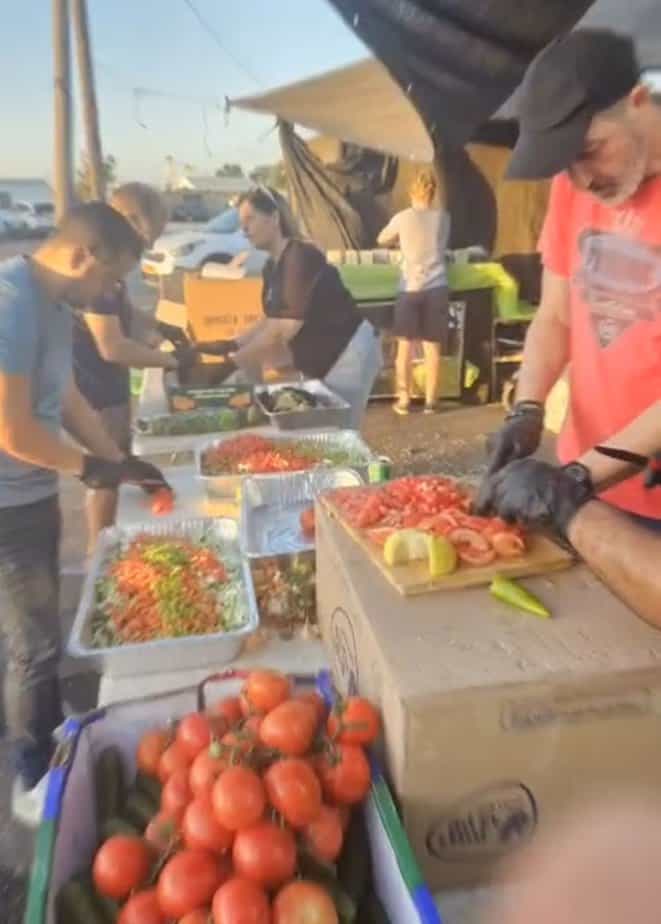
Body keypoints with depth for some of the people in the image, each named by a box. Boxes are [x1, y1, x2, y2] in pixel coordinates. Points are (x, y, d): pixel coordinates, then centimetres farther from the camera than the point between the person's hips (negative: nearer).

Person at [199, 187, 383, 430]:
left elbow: (287, 326, -25)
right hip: (321, 358, 9)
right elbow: (271, 320, 12)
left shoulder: (300, 257, -20)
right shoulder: (272, 267, 9)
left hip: (349, 351, -9)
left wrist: (234, 362, -23)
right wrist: (231, 345, -1)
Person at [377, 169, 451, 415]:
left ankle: (403, 400, 10)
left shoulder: (403, 218, -2)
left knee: (405, 346, 8)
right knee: (432, 347, 5)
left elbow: (382, 239, 14)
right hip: (437, 288, 2)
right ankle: (430, 400, 9)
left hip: (410, 289, -1)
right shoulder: (443, 217, 4)